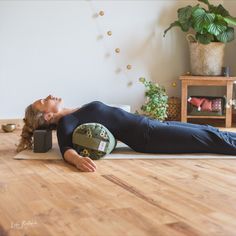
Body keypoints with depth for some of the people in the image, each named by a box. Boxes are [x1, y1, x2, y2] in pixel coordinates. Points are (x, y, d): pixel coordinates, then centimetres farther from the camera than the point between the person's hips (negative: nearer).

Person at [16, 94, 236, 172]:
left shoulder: (74, 115, 15)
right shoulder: (65, 123, -10)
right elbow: (66, 149, -29)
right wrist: (77, 159, -48)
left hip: (146, 123, 9)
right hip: (145, 135, -9)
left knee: (207, 130, 10)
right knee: (209, 139, -7)